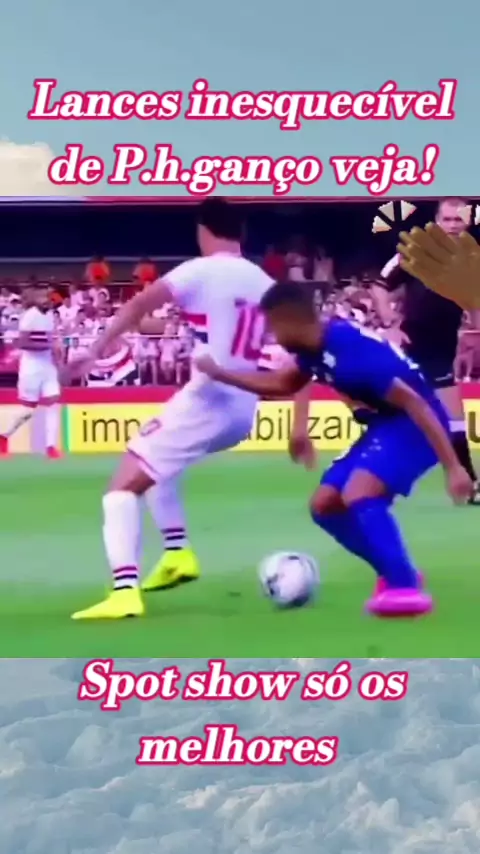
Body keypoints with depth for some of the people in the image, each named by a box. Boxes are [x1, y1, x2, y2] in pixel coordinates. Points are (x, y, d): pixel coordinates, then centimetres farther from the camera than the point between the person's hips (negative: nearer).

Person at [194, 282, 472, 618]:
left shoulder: (351, 349, -28)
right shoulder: (317, 346, 0)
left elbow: (414, 402, -28)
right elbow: (282, 384, 22)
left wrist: (453, 467, -30)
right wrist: (219, 374, 19)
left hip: (413, 424, -9)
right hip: (385, 424, 10)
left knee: (358, 495, -29)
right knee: (325, 505, 6)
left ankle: (407, 588, -19)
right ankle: (399, 575, 16)